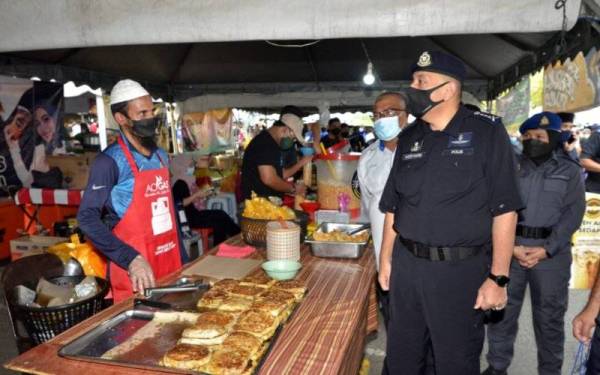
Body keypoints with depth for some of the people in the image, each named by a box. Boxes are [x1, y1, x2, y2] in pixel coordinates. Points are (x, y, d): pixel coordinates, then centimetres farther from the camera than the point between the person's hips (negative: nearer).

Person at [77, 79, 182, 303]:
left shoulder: (162, 157, 8)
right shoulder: (110, 161, -13)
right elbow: (87, 218, -16)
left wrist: (180, 256, 12)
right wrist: (131, 259, -23)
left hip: (171, 264, 6)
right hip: (135, 271, -6)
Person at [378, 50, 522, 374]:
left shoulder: (486, 132, -7)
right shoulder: (409, 138, 7)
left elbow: (504, 210, -10)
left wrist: (498, 277, -13)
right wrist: (385, 259, 10)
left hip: (460, 270, -4)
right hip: (406, 266, 5)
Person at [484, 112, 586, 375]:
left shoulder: (570, 170, 5)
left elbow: (573, 213, -3)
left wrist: (546, 249, -12)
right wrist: (512, 246, -11)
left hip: (552, 252, -1)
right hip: (509, 249, 1)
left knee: (549, 316, 9)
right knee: (501, 310, 7)